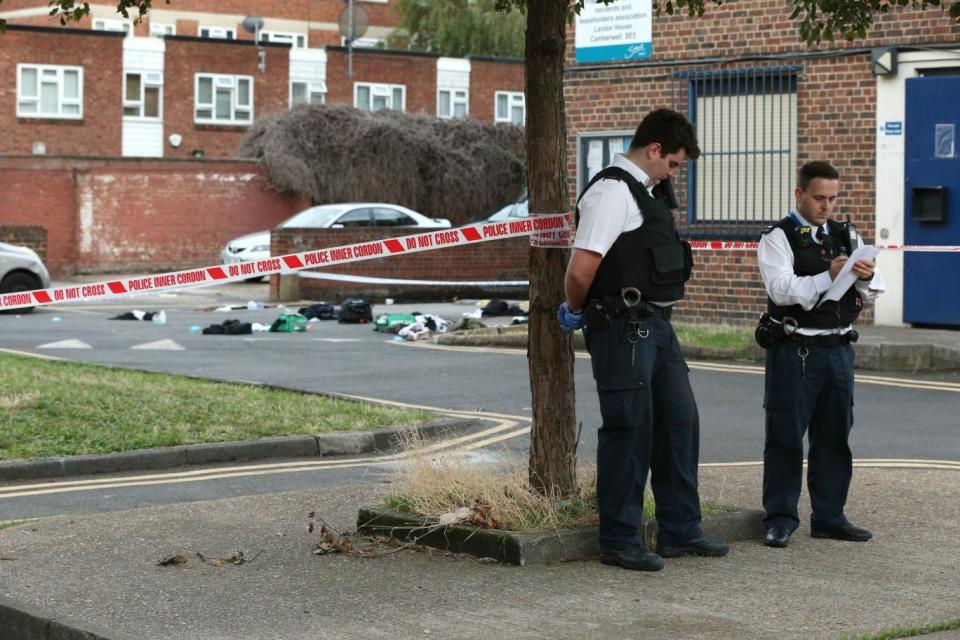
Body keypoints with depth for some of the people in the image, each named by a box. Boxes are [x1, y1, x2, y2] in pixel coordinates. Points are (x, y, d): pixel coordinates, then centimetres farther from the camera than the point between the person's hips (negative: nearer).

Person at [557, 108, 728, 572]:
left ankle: (679, 532, 24)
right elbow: (580, 270, -23)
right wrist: (577, 312, -4)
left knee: (679, 421, 13)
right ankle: (620, 542, 9)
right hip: (623, 329, -10)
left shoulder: (650, 192, 16)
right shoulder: (613, 193, -17)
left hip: (656, 325, 10)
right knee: (628, 431, -2)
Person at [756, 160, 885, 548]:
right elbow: (781, 289, -18)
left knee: (834, 437, 10)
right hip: (794, 351, -5)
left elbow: (872, 294, 10)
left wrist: (866, 277, -13)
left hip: (838, 349, 6)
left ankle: (829, 517, 19)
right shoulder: (778, 237, -3)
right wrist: (827, 277, -28)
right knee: (786, 436, -1)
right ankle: (780, 519, 6)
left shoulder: (847, 236, 14)